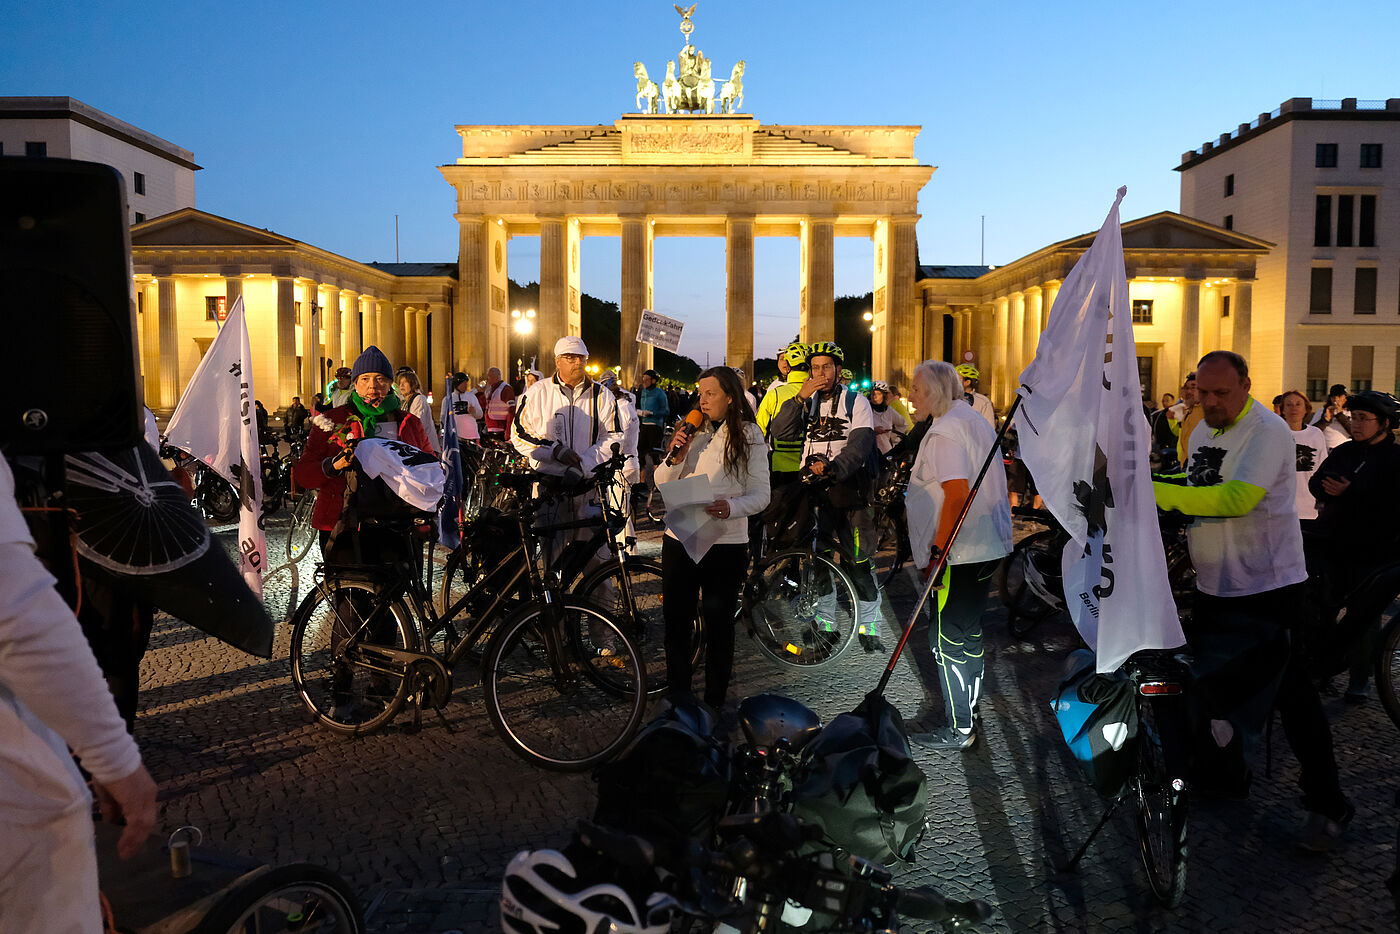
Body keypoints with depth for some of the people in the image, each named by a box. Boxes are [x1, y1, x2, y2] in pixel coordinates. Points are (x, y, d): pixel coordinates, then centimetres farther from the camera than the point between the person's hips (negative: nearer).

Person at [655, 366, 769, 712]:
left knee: (718, 625, 5)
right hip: (679, 539, 3)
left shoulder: (749, 436, 0)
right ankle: (677, 698, 24)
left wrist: (730, 507, -23)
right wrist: (676, 455, -10)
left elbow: (761, 495, -4)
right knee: (676, 622, 9)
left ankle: (714, 702, 19)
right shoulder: (692, 431, 9)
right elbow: (662, 483, 9)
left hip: (725, 544, -3)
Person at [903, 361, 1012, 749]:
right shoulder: (976, 419, 15)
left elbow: (957, 493, -26)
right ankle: (970, 712, 32)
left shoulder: (945, 431, -17)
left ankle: (958, 729, 7)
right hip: (988, 546, 10)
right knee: (967, 632, 20)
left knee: (947, 639, -2)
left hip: (960, 553, -10)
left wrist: (938, 549, -23)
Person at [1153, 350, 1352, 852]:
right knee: (1208, 680, 17)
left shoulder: (1268, 430, -18)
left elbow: (1236, 498, -32)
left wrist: (1157, 493, -33)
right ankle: (1221, 775, 35)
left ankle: (1326, 801, 13)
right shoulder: (1201, 433, 10)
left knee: (1291, 693, -2)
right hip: (1214, 585, 8)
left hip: (1268, 588, -8)